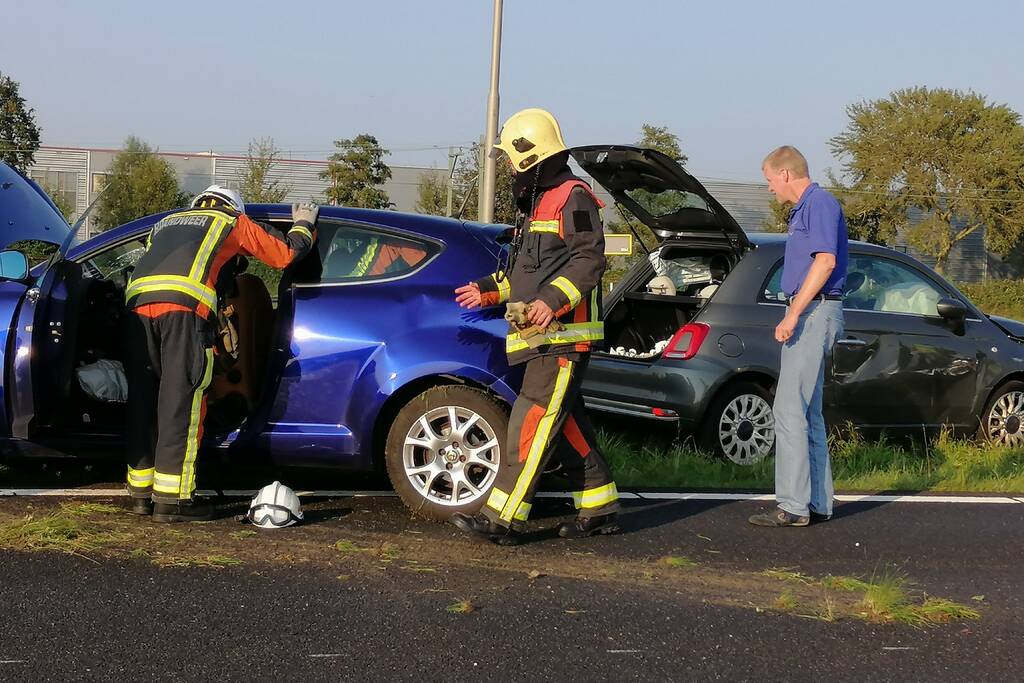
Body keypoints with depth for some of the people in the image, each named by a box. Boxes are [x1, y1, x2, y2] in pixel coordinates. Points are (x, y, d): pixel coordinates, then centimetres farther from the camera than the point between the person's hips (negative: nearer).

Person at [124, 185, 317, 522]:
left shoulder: (166, 223, 39)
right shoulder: (234, 222, 25)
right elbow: (285, 253, 27)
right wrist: (303, 225, 45)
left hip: (137, 301, 5)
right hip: (184, 306, -5)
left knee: (143, 399, 11)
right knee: (181, 401, -4)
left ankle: (142, 493, 16)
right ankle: (172, 498, -7)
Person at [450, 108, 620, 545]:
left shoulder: (572, 198, -10)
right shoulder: (540, 203, 22)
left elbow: (589, 260, -19)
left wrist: (553, 301, -28)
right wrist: (489, 290, 24)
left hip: (565, 337, -10)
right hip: (545, 339, 10)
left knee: (533, 422, -13)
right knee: (566, 423, 12)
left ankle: (503, 518, -18)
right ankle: (600, 509, 18)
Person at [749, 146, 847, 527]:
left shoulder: (820, 204, -12)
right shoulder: (803, 209, 20)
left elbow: (825, 261, -22)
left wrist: (792, 315, -23)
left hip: (814, 314, -11)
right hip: (808, 315, 11)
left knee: (789, 411, -12)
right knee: (807, 414, 11)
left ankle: (794, 506, -13)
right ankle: (817, 503, 14)